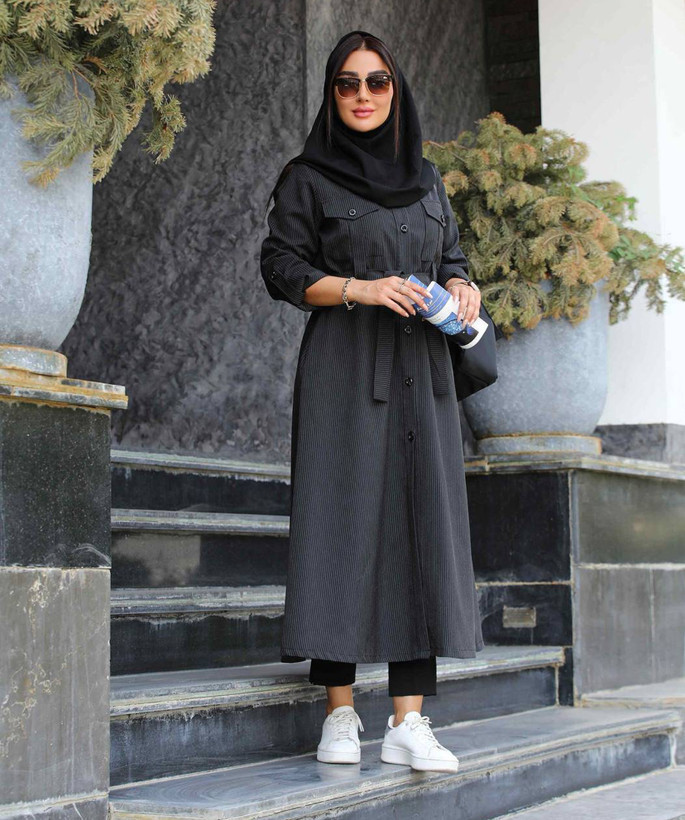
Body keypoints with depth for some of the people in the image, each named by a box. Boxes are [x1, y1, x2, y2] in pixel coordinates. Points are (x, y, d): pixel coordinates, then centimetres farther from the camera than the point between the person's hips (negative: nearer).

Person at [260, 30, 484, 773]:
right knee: (343, 524, -6)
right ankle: (340, 713, 3)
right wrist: (361, 288, -16)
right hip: (343, 370, -4)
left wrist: (460, 288, -2)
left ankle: (408, 721, -4)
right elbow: (281, 267, -2)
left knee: (420, 527, -4)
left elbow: (452, 258, 21)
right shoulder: (308, 177, 4)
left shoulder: (425, 177, 16)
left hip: (420, 373, 4)